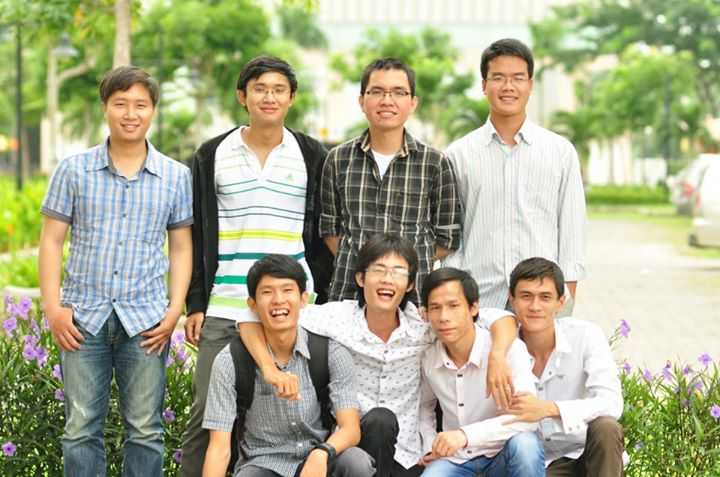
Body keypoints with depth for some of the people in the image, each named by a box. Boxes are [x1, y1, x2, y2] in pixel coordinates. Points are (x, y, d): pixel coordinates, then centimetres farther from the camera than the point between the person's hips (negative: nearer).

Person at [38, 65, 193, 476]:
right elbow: (52, 241, 5)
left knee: (145, 430, 5)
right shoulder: (74, 169, 4)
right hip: (84, 317, 0)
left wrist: (175, 310, -1)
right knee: (82, 429, 3)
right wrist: (53, 307, -3)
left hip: (146, 319, 0)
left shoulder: (176, 176, 6)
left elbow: (182, 248, 9)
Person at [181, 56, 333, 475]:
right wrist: (195, 305, 2)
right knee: (206, 414, 1)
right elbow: (197, 237, 8)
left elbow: (325, 238, 8)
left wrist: (323, 306, 2)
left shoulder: (312, 157, 7)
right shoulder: (212, 156, 7)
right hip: (224, 311, 0)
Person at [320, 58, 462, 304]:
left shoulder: (435, 163, 0)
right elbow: (329, 228, 14)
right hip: (348, 290, 1)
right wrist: (354, 263, 4)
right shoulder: (338, 159, 6)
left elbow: (448, 237, 5)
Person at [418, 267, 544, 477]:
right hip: (454, 458, 2)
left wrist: (467, 434, -38)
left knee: (524, 444, -36)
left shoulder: (509, 348, -17)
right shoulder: (427, 357, -3)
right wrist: (430, 446, 3)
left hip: (502, 456, -2)